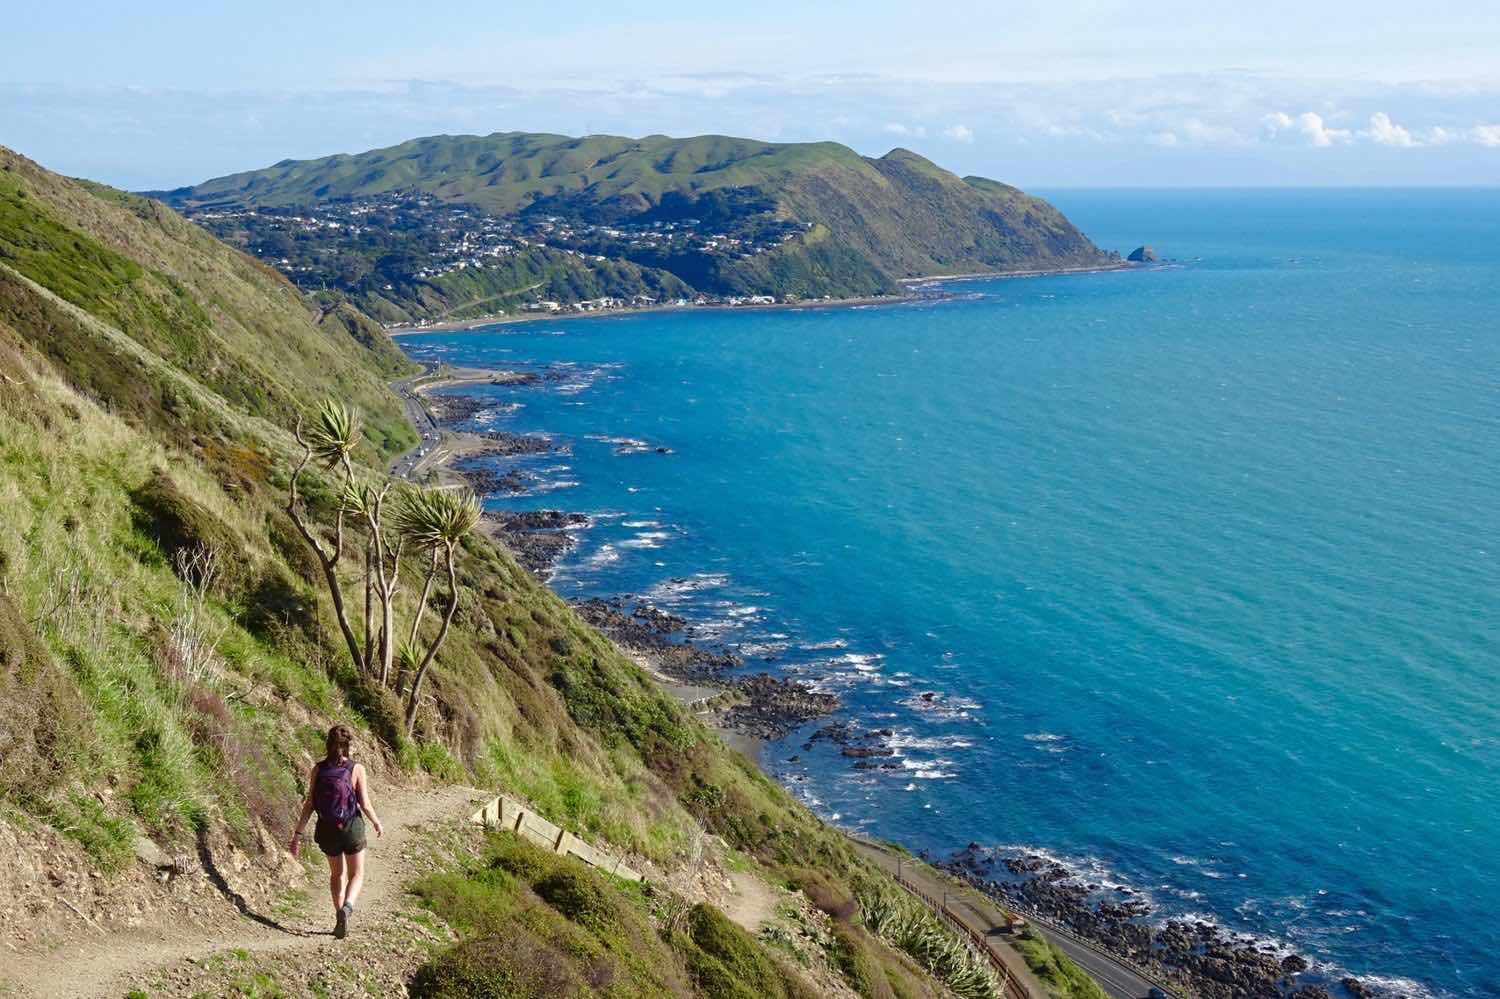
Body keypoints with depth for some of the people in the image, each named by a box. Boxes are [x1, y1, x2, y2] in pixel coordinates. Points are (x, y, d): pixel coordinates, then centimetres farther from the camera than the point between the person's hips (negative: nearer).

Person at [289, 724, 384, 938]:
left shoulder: (318, 768, -6)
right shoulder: (356, 769, -13)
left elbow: (309, 804, -8)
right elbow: (365, 804, -12)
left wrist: (298, 834, -2)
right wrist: (377, 823, 6)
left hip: (327, 829, 3)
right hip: (351, 827, -2)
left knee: (337, 873, 24)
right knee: (356, 875, 14)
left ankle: (340, 917, 22)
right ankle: (347, 906, -13)